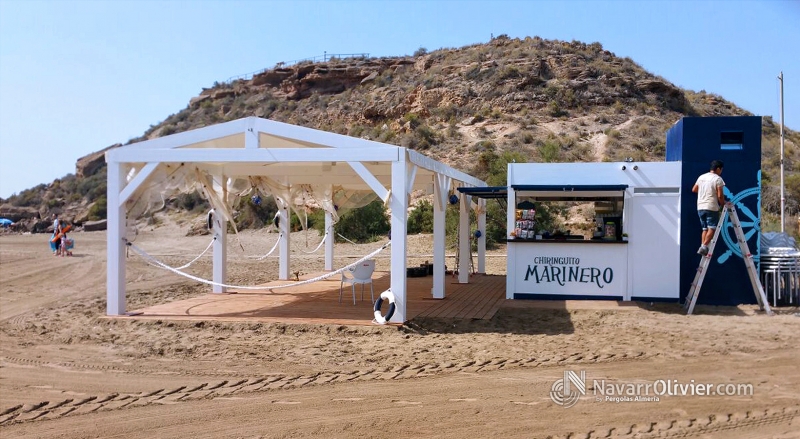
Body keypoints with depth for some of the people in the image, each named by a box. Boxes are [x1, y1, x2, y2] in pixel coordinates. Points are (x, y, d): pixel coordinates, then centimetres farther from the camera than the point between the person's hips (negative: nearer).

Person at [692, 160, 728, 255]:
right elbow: (720, 195, -12)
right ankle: (704, 247, -17)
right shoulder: (718, 179, -7)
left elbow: (694, 190, 20)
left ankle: (702, 247, 4)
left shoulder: (701, 177, 13)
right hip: (711, 207, -7)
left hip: (700, 207, 7)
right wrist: (723, 204, 4)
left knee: (705, 229, 12)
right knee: (712, 228, -4)